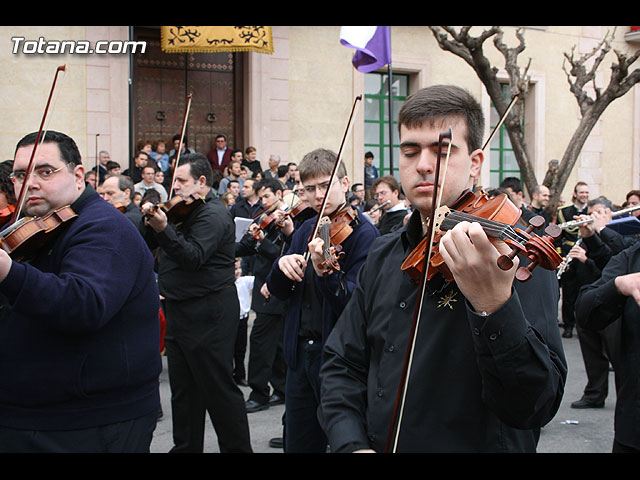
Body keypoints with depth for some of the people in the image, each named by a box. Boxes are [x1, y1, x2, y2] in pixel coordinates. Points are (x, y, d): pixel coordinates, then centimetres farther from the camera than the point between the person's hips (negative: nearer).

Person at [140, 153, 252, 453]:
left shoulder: (213, 214, -13)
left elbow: (194, 257, -26)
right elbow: (148, 245, 14)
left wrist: (163, 229, -35)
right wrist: (150, 219, -3)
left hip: (208, 312, -9)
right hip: (180, 310, 10)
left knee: (218, 388, -4)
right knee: (183, 388, 15)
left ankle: (238, 447, 6)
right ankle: (186, 446, 25)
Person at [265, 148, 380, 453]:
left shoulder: (364, 234, -11)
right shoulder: (305, 230, 10)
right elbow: (279, 292, 9)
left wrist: (324, 272, -38)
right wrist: (282, 265, -12)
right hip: (301, 352, 7)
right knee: (298, 443, 16)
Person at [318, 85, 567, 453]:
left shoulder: (516, 255, -11)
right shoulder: (384, 257, 7)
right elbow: (343, 363, 9)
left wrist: (494, 306, -35)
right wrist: (351, 443, -8)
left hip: (479, 443, -5)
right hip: (376, 443, 5)